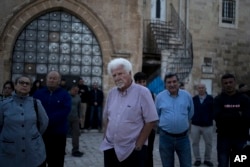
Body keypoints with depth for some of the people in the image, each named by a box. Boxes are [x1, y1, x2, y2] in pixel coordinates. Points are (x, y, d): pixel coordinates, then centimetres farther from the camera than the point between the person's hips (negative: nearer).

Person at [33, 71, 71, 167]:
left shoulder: (65, 94, 2)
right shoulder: (38, 93, 8)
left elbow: (65, 111, -12)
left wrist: (48, 121, -18)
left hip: (58, 132, -2)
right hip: (40, 131, 2)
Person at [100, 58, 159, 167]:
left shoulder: (142, 92, -11)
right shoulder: (111, 93, 6)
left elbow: (151, 121, -13)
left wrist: (138, 145, -12)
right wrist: (105, 138, 6)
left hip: (133, 150, -5)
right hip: (110, 148, 5)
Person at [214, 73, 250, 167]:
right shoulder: (218, 99, -1)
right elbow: (218, 117, -17)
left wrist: (227, 116, -17)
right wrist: (238, 115, -16)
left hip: (241, 137, 1)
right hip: (224, 137, -1)